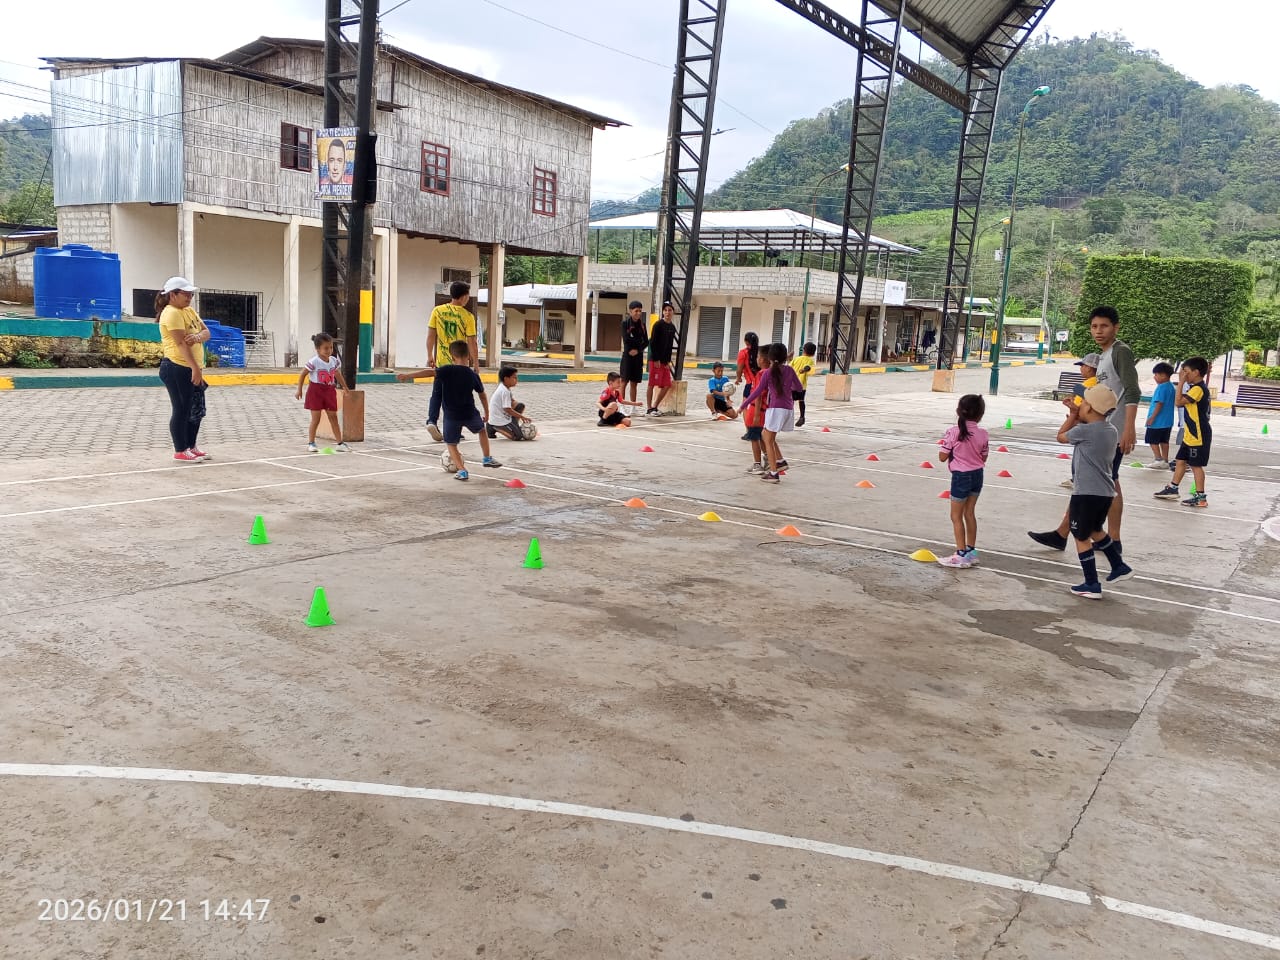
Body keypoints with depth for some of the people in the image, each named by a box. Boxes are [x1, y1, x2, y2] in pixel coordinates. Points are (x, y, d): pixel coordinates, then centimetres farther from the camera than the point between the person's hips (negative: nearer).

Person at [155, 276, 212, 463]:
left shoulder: (190, 311, 15)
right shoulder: (172, 313, -14)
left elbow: (206, 332, 10)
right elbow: (181, 343, -22)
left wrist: (198, 336, -15)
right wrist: (195, 367, -27)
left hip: (192, 370, 9)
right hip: (177, 370, -9)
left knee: (197, 411, 13)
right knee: (181, 410, -1)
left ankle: (191, 447, 25)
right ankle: (180, 451, 8)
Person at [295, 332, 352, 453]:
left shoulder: (334, 361, 1)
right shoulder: (314, 362, -16)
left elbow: (338, 375, 17)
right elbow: (303, 375, -8)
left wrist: (345, 387, 22)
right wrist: (299, 390, -8)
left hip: (329, 391, 5)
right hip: (316, 391, -5)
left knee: (333, 417, 6)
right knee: (316, 419, -2)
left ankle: (340, 443, 8)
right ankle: (310, 443, 10)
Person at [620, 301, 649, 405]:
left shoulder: (642, 325, 10)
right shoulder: (626, 323, -3)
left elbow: (646, 342, 6)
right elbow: (626, 340, -12)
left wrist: (638, 350, -9)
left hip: (638, 356, 4)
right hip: (627, 355, -4)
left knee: (634, 383, 9)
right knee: (625, 381, -5)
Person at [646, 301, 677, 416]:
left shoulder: (672, 327, 11)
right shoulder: (658, 324, -9)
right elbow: (652, 342, -12)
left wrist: (668, 361, 8)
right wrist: (656, 359, -14)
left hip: (665, 360, 7)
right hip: (655, 359, -7)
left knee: (667, 385, 6)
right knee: (652, 384, -4)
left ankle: (655, 407, 16)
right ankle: (648, 409, 2)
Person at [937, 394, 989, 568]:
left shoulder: (953, 433, -17)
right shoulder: (983, 434, -5)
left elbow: (942, 457, -11)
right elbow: (983, 458, 5)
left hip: (961, 476, -5)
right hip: (977, 475, 5)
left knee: (956, 516, 4)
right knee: (970, 513, 17)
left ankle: (961, 555, 3)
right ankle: (971, 551, 26)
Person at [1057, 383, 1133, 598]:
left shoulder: (1084, 430, -17)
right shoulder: (1111, 429, 7)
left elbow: (1061, 436, 2)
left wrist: (1072, 416, 13)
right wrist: (1077, 417, 16)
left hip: (1087, 493, -8)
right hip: (1106, 492, 8)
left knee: (1081, 537, 3)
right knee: (1096, 530, 29)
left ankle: (1092, 586, 5)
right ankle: (1119, 567, 33)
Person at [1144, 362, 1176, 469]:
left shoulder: (1161, 388, -18)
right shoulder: (1171, 387, 10)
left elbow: (1159, 404, -22)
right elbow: (1174, 402, 18)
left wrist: (1152, 417, -18)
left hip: (1158, 421, -9)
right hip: (1168, 421, 9)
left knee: (1153, 441, -1)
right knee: (1164, 441, 13)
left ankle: (1159, 459, -5)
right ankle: (1165, 461, 16)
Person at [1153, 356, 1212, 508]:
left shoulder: (1198, 389, -19)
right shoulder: (1195, 387, 13)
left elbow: (1179, 401, -24)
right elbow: (1181, 401, 18)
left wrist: (1181, 382, -19)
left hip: (1198, 436, -10)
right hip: (1190, 435, 10)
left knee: (1196, 465, -4)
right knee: (1181, 461, 15)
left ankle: (1200, 497, 2)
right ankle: (1172, 489, 23)